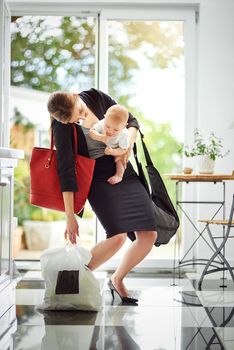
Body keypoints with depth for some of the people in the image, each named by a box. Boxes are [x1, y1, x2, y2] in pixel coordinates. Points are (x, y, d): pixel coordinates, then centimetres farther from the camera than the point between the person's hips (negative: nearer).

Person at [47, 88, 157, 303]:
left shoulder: (95, 97, -7)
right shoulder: (62, 128, -19)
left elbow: (131, 121, 5)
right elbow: (66, 172, -22)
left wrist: (128, 142, -16)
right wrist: (70, 216, -24)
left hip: (126, 174, 6)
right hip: (99, 182, -5)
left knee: (149, 235, -4)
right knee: (117, 237, -25)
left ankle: (117, 280, 17)